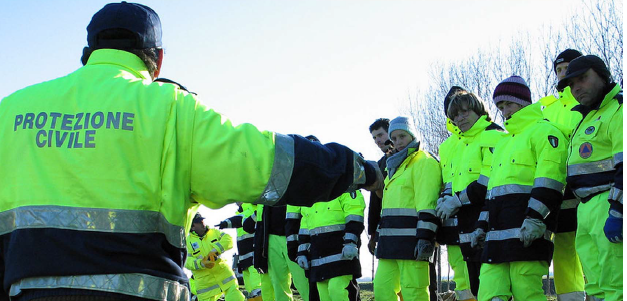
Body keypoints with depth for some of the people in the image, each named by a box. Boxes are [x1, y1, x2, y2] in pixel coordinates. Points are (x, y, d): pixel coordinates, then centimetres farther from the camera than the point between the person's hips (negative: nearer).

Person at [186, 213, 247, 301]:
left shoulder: (214, 232, 11)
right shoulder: (188, 241, 2)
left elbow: (228, 240, -3)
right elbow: (187, 261, -6)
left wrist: (215, 250, -19)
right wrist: (201, 263, -25)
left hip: (224, 273, 2)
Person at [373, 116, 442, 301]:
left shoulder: (425, 162, -4)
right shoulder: (396, 166, 26)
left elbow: (428, 204, -14)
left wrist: (425, 237, -22)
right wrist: (381, 239, 25)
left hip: (411, 240, -9)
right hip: (390, 241, 10)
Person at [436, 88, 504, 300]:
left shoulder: (493, 137, -3)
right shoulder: (449, 145, 21)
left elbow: (491, 180, -13)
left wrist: (458, 200, -14)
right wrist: (444, 201, 5)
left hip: (482, 222, -7)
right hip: (456, 224, 8)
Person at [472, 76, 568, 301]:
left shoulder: (543, 131, 2)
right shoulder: (503, 143, 31)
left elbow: (549, 179, -11)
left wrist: (535, 217, -20)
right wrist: (482, 224, 23)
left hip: (527, 231, -9)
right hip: (498, 234, 9)